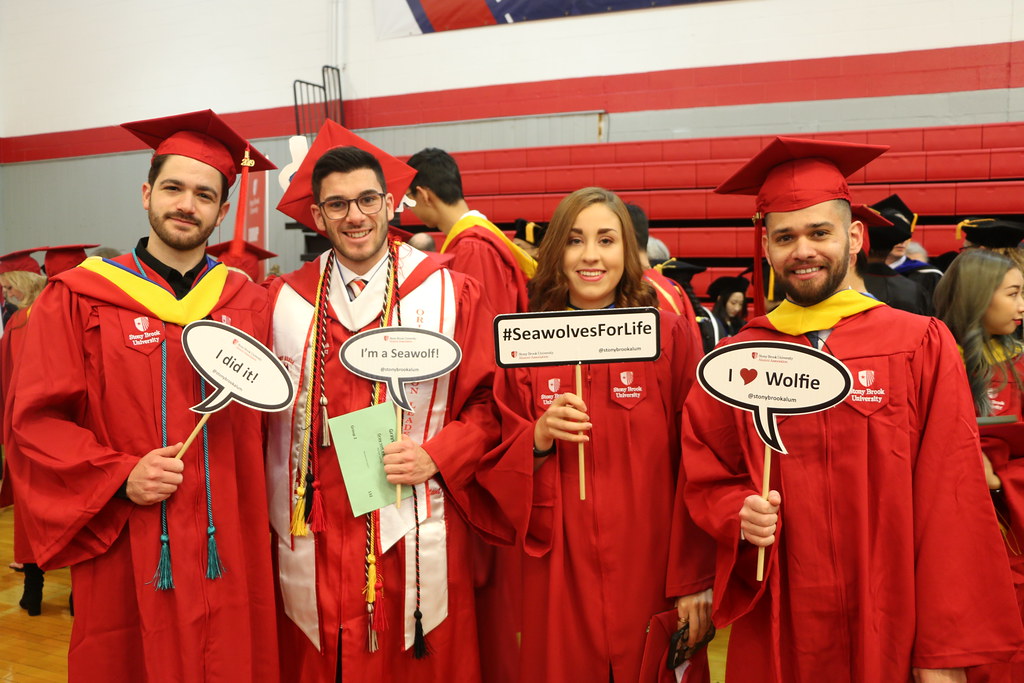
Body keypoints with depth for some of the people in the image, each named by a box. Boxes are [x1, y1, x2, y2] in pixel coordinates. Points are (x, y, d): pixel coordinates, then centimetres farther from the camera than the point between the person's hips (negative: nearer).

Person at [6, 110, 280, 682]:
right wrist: (121, 478, -13)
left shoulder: (248, 303, 5)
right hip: (127, 556, -2)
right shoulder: (77, 299, 0)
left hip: (230, 553, 2)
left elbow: (266, 425, 8)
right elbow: (33, 421, -2)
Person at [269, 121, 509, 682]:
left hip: (414, 546, -1)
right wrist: (279, 525, 1)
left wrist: (437, 456, -14)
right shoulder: (284, 300, 4)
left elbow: (491, 403, -1)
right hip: (311, 546, 2)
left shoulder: (450, 295, -2)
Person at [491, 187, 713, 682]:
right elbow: (502, 470, 3)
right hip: (560, 578, 1)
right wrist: (539, 438, -17)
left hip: (649, 573, -1)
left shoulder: (670, 337, -5)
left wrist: (697, 579, -6)